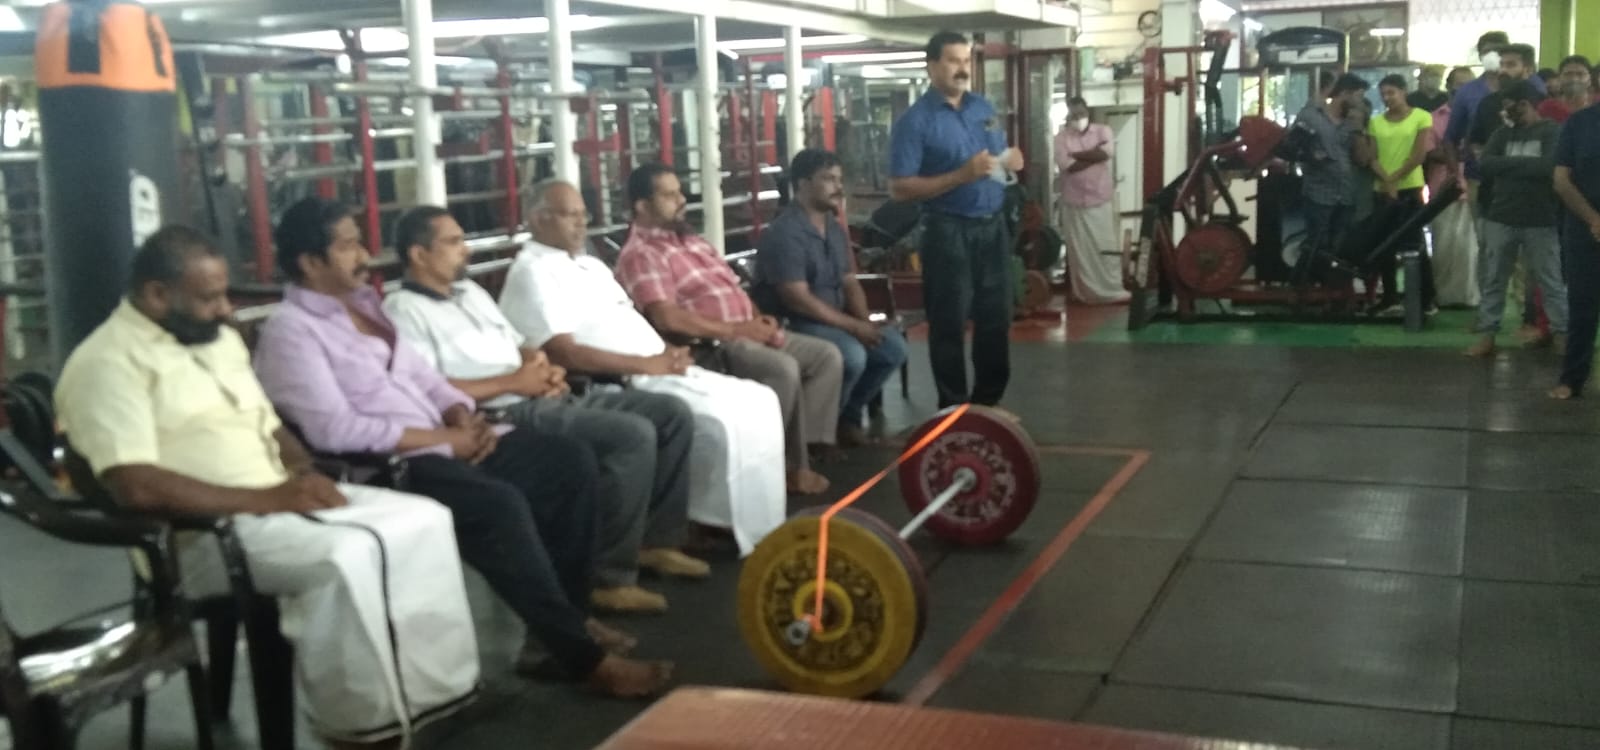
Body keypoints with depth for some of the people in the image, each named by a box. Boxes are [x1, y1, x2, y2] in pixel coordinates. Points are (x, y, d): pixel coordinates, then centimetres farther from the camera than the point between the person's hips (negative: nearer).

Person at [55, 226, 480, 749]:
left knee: (423, 519, -11)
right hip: (200, 534, -8)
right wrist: (261, 499, -20)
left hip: (278, 501, 9)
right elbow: (137, 488, -23)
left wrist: (304, 474, 1)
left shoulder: (220, 340, 17)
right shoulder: (108, 362, -11)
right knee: (348, 556, -33)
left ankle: (429, 694, -9)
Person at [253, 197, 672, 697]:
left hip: (443, 445, 9)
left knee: (572, 461, -4)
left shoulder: (364, 305, 17)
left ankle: (560, 625, -1)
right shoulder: (290, 331, -9)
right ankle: (580, 655, -20)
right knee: (499, 503, -33)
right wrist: (444, 438, -17)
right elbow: (335, 431, -20)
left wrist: (464, 418, -3)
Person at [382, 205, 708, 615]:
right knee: (633, 435, -27)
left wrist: (545, 368, 3)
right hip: (504, 416, -9)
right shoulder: (403, 310, -5)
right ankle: (609, 576, -19)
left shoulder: (470, 290, 23)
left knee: (673, 412, 1)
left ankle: (656, 539, 11)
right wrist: (513, 382, -15)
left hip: (544, 398, 9)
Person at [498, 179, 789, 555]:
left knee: (758, 401, -2)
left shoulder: (591, 265, 22)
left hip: (658, 371, 10)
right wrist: (646, 364, -17)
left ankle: (757, 527, 2)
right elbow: (565, 354, -19)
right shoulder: (532, 272, -8)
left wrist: (667, 353, 3)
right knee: (722, 421, -25)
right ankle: (733, 530, -8)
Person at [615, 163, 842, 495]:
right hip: (710, 346, -10)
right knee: (783, 368, -31)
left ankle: (803, 444, -6)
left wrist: (758, 319, 3)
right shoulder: (641, 254, -10)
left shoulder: (690, 239, 21)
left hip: (746, 333, 10)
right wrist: (736, 329, -19)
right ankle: (790, 465, -16)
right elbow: (668, 319, -22)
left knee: (827, 355, -2)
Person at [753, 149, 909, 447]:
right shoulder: (784, 232, -19)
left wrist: (865, 322, -7)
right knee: (852, 355, -31)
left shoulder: (835, 228, 10)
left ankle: (849, 414, 10)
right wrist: (853, 326, -21)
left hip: (835, 321, 9)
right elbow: (798, 299, -24)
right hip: (793, 325, -9)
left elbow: (850, 282, 13)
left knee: (893, 345, -4)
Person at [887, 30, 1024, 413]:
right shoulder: (915, 120, -9)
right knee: (950, 324, 2)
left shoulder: (984, 108, 11)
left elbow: (1002, 157, 23)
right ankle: (954, 408, 14)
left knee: (997, 317, 13)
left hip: (992, 225, 6)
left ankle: (989, 403, 27)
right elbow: (900, 188, -14)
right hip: (949, 231, -6)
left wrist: (1009, 160, -3)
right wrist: (962, 175, -21)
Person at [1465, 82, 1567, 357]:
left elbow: (1549, 166, -19)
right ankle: (1487, 335, 10)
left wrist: (1507, 164, -9)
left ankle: (1562, 335, 10)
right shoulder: (1503, 134, 12)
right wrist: (1525, 164, -11)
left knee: (1551, 282, 3)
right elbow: (1485, 166, -3)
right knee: (1493, 281, 5)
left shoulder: (1552, 132, -3)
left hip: (1540, 221, -4)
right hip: (1501, 219, 4)